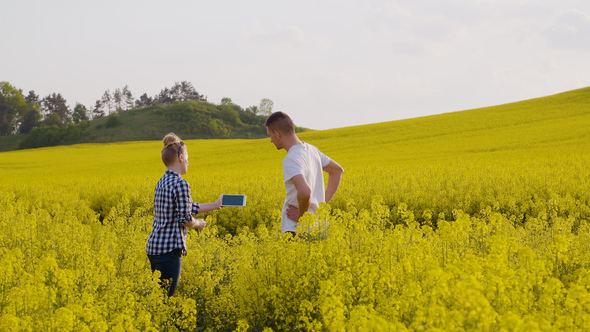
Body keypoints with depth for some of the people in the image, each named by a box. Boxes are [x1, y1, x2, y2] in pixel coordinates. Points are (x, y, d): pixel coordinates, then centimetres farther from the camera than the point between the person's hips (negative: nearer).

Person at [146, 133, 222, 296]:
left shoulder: (162, 182, 13)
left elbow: (187, 207, 21)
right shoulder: (180, 184, -15)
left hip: (153, 246, 9)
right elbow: (186, 219, -14)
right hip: (169, 249, -9)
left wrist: (216, 205, 27)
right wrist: (199, 224, 8)